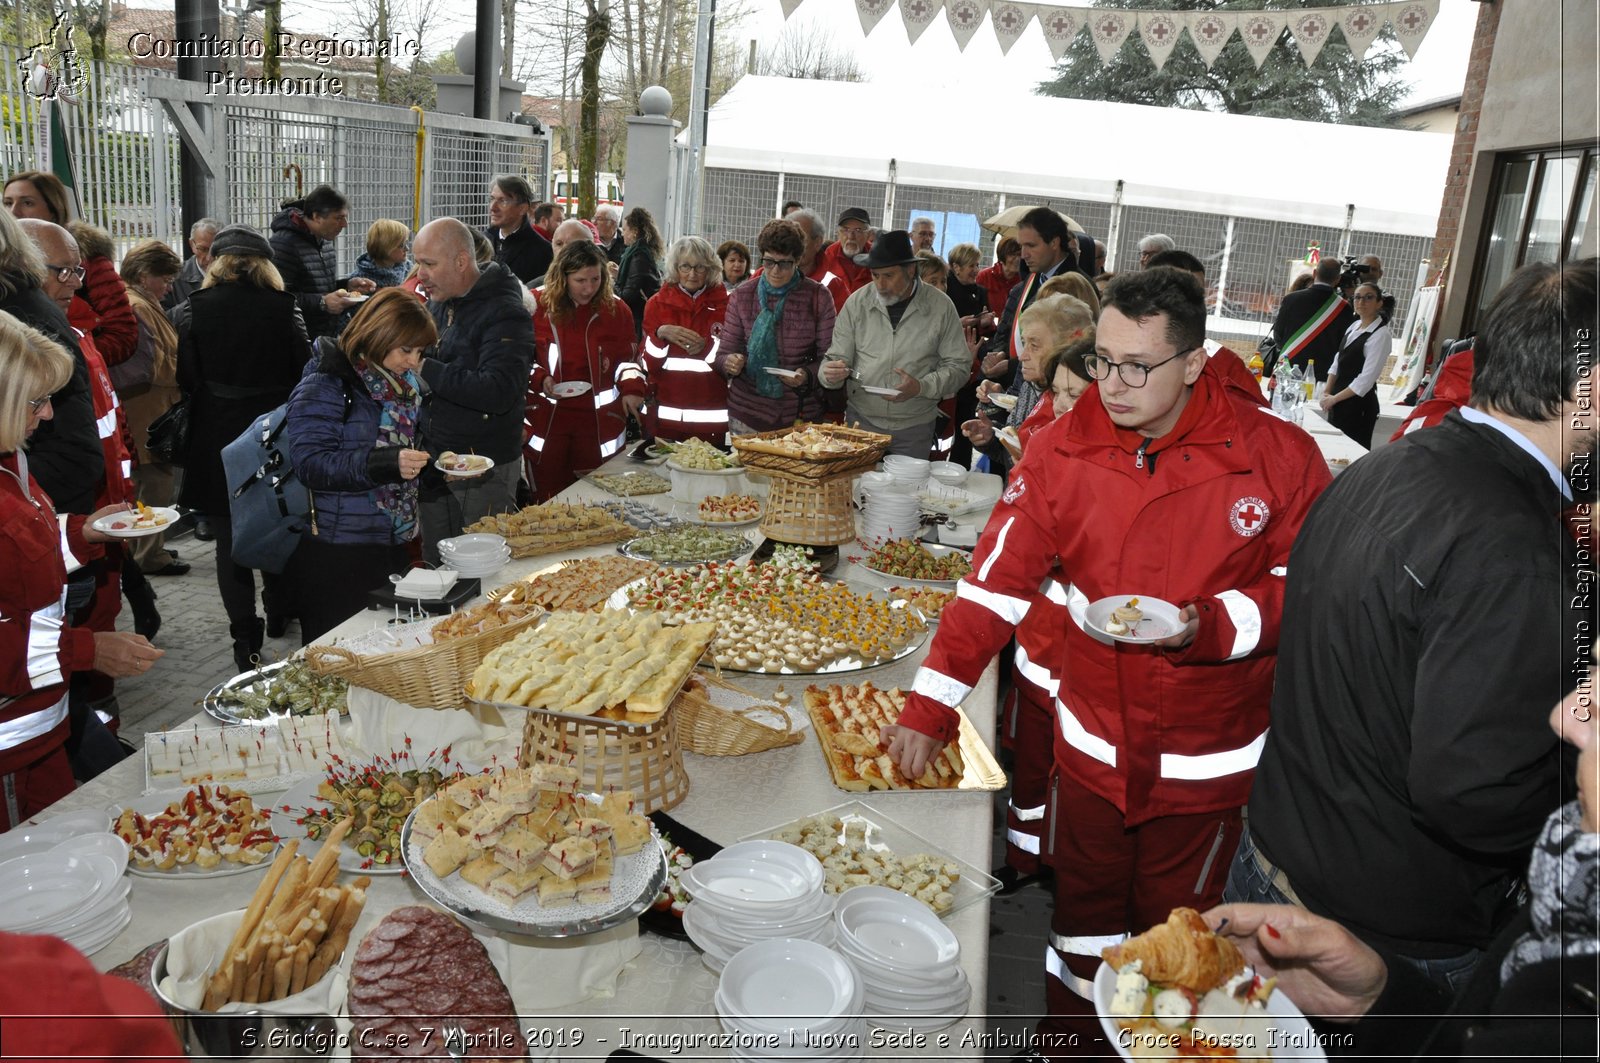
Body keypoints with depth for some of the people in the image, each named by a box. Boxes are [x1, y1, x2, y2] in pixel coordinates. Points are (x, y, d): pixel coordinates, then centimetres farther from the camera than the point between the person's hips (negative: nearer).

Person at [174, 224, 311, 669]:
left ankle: (245, 637, 6)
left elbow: (186, 379, -6)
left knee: (231, 539, 7)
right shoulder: (284, 307, -8)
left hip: (218, 440, -1)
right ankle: (278, 613, 35)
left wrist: (219, 387, 14)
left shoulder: (192, 311, -7)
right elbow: (304, 370, -5)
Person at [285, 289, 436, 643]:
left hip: (391, 547, 8)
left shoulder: (401, 384, 12)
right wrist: (382, 463, -32)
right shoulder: (325, 384, -12)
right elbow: (309, 462, -22)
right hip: (334, 559, -7)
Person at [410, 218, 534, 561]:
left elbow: (498, 392, -29)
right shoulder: (437, 304, 10)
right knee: (435, 569, 17)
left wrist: (426, 370, -25)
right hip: (434, 464, 8)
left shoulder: (505, 313, -16)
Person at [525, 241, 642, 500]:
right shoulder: (538, 307, -3)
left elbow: (627, 359, 9)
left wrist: (632, 387, -10)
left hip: (600, 421, 1)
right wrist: (540, 379, -12)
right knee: (547, 504, 8)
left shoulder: (616, 310, 0)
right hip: (546, 420, 0)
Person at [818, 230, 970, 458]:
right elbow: (836, 358, 3)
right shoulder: (857, 302, 0)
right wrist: (831, 374, -20)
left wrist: (921, 387, -17)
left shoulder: (940, 306, -5)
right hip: (860, 420, 1)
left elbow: (959, 365, -1)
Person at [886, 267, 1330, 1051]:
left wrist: (1209, 626, -24)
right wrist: (929, 707, -14)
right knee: (1082, 925, 20)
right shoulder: (1065, 449, -9)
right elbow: (996, 581, -9)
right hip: (1092, 743, 2)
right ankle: (1069, 1039, 45)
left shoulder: (1277, 456, -14)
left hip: (1207, 761, -2)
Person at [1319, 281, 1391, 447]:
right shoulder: (1354, 326, 10)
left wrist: (1334, 398, -14)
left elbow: (1366, 379, -19)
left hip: (1359, 404, -8)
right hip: (1339, 401, 8)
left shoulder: (1381, 335, -14)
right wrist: (1327, 393, 1)